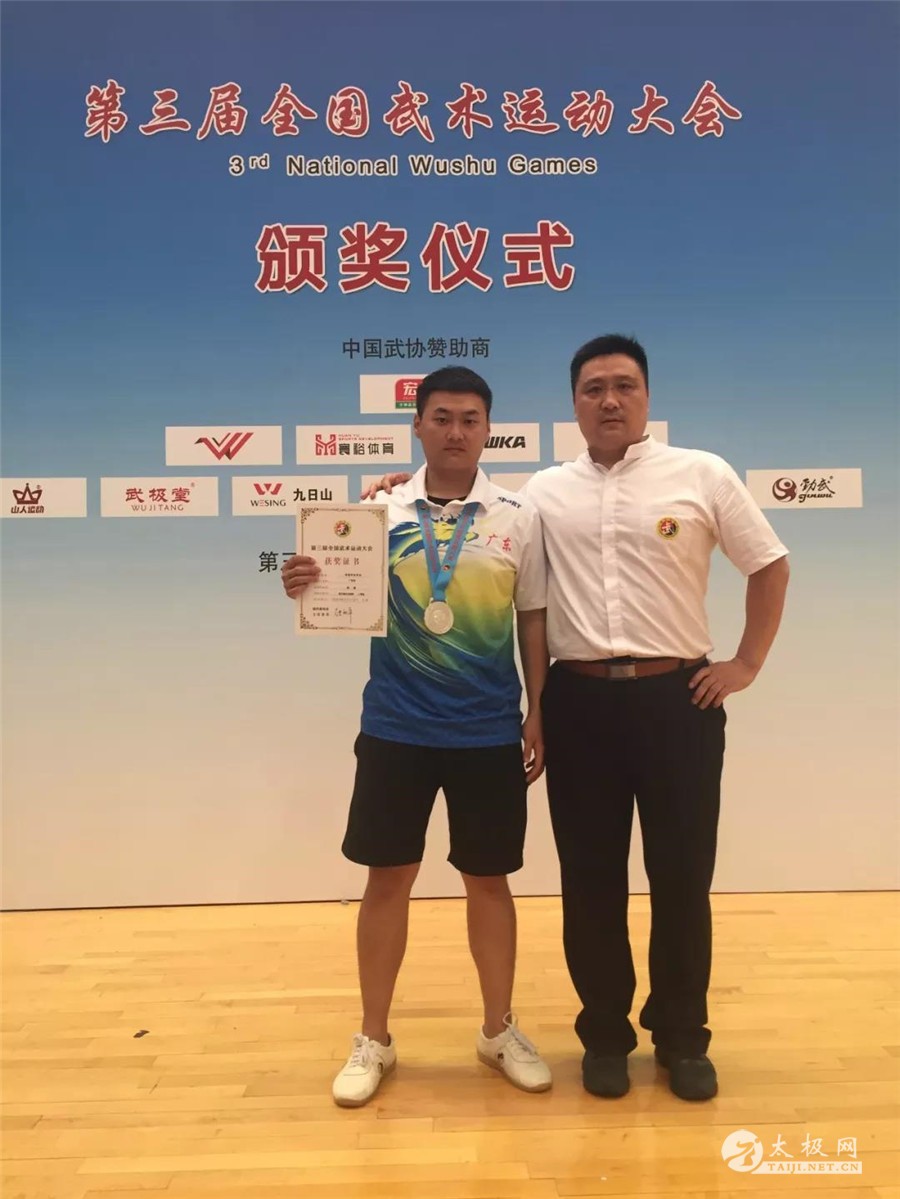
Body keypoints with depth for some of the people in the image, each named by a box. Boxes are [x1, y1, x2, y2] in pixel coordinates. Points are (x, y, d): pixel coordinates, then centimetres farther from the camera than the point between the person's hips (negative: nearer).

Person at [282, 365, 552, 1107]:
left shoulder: (518, 518, 1)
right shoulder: (381, 512, 1)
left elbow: (533, 621, 4)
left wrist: (538, 713, 1)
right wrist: (306, 588, -19)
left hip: (489, 731, 0)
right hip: (395, 728, 0)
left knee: (489, 879, 12)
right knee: (388, 877, 9)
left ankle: (500, 1031, 33)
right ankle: (373, 1040, 28)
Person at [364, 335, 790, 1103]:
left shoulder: (702, 475, 2)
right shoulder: (545, 492, 8)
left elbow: (770, 564, 8)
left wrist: (747, 664, 4)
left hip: (676, 697, -1)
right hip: (579, 702, 2)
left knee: (682, 875, 9)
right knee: (591, 878, 10)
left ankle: (683, 1038, 30)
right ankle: (605, 1034, 30)